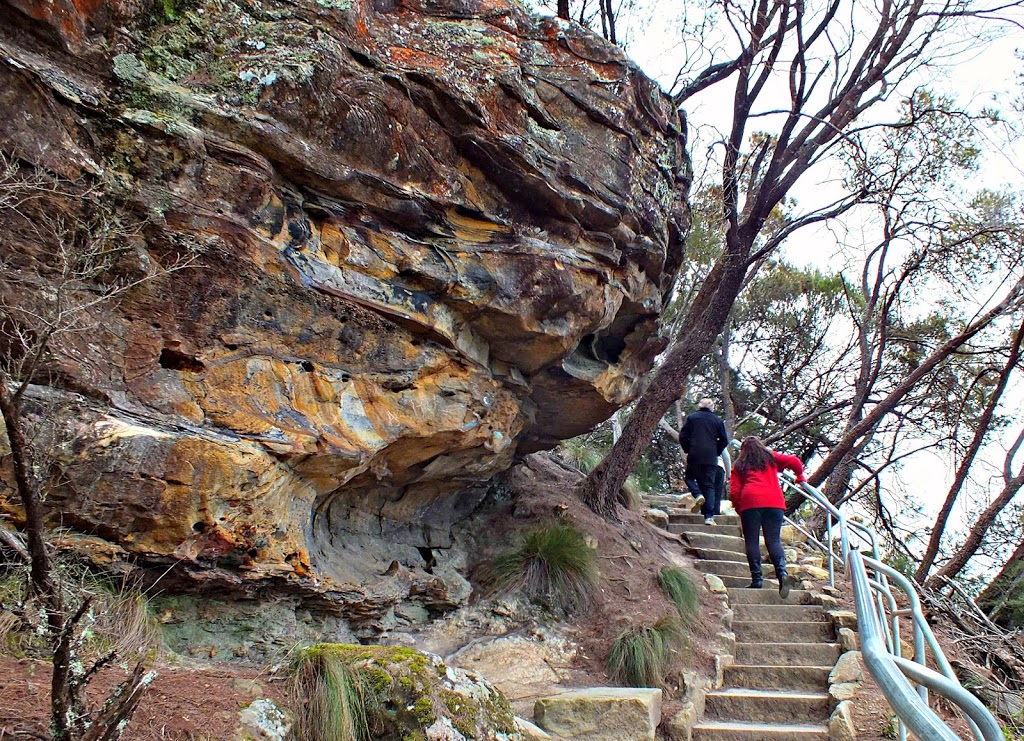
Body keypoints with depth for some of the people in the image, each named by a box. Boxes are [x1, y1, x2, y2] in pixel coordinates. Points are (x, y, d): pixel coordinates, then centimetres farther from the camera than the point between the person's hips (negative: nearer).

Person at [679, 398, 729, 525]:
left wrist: (687, 450, 12)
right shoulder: (717, 420, 8)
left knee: (689, 477, 20)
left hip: (694, 456, -1)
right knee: (709, 485, 3)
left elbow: (683, 436, 1)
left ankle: (698, 495, -9)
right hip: (711, 458, 1)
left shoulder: (691, 418, 5)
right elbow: (724, 440, 7)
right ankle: (709, 516, -5)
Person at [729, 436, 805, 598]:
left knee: (752, 541, 1)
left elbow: (734, 492, 10)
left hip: (750, 501, -1)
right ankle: (782, 572, -21)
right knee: (773, 540, 1)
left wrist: (738, 509, 23)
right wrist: (800, 476, 29)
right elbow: (794, 461, 11)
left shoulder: (739, 465, 20)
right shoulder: (771, 457, 23)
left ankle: (757, 579, -6)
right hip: (775, 501, 2)